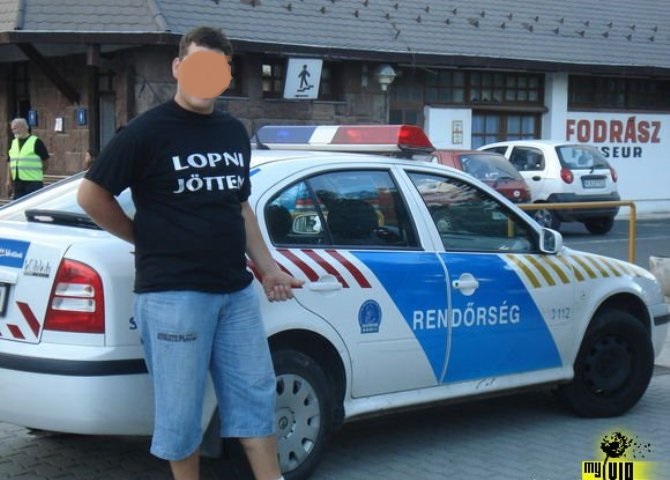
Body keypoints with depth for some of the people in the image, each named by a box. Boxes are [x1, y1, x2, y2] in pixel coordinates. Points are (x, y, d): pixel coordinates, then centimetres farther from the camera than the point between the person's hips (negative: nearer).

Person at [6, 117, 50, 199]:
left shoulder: (36, 142, -4)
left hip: (33, 183, -6)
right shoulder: (13, 143, 15)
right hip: (17, 183, 6)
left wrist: (38, 173, 1)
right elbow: (10, 163, 16)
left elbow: (46, 162, -3)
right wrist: (9, 180, 9)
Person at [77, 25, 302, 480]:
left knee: (255, 395, 11)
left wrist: (268, 268, 15)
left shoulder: (234, 131, 12)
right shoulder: (147, 131, -8)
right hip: (173, 293, -6)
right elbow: (91, 194, -6)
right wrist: (148, 238, -1)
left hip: (237, 290, 6)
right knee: (181, 409, 3)